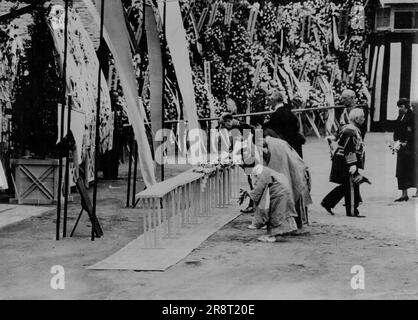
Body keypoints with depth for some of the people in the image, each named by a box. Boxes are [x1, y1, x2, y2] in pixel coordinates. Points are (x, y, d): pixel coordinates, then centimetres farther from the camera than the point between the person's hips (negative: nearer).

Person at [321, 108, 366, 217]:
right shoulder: (350, 132, -19)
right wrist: (352, 165, -26)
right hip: (345, 163, -11)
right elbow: (348, 151, -24)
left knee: (346, 186, 16)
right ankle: (352, 211, 6)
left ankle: (327, 202, 21)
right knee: (351, 186, -2)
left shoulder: (355, 130, 13)